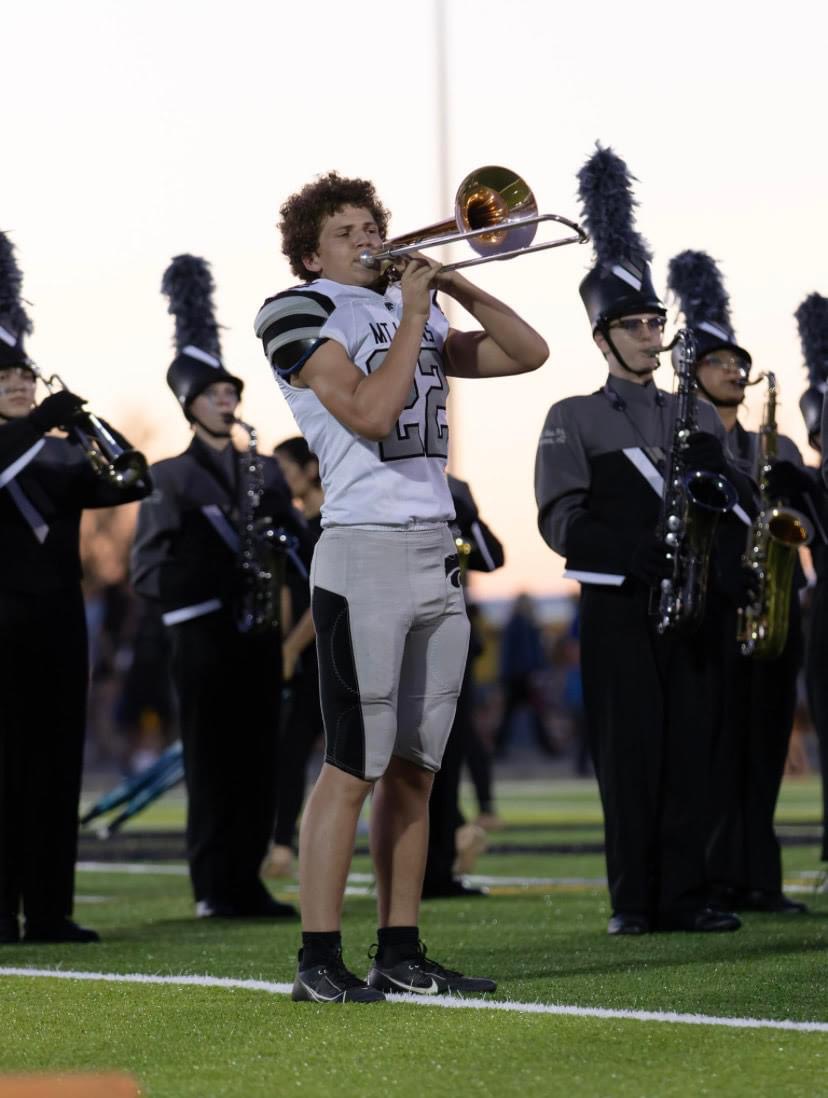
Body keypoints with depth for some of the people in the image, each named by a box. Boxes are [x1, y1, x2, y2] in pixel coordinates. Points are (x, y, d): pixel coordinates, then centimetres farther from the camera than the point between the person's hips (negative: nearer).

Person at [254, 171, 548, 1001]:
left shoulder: (414, 312, 19)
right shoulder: (305, 314, -2)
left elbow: (527, 354, 15)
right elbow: (371, 412, -16)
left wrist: (458, 287, 4)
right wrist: (413, 316, -8)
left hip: (437, 556, 7)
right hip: (364, 552, -7)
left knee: (413, 769, 8)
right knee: (352, 768, -10)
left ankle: (400, 953, 12)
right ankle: (319, 961, -8)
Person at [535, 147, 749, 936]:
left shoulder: (699, 418, 14)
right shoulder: (574, 419, 2)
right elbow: (563, 521, -8)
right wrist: (641, 550, -19)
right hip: (616, 606, -4)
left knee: (689, 747, 1)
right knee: (629, 750, -3)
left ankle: (683, 894, 5)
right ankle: (634, 898, 2)